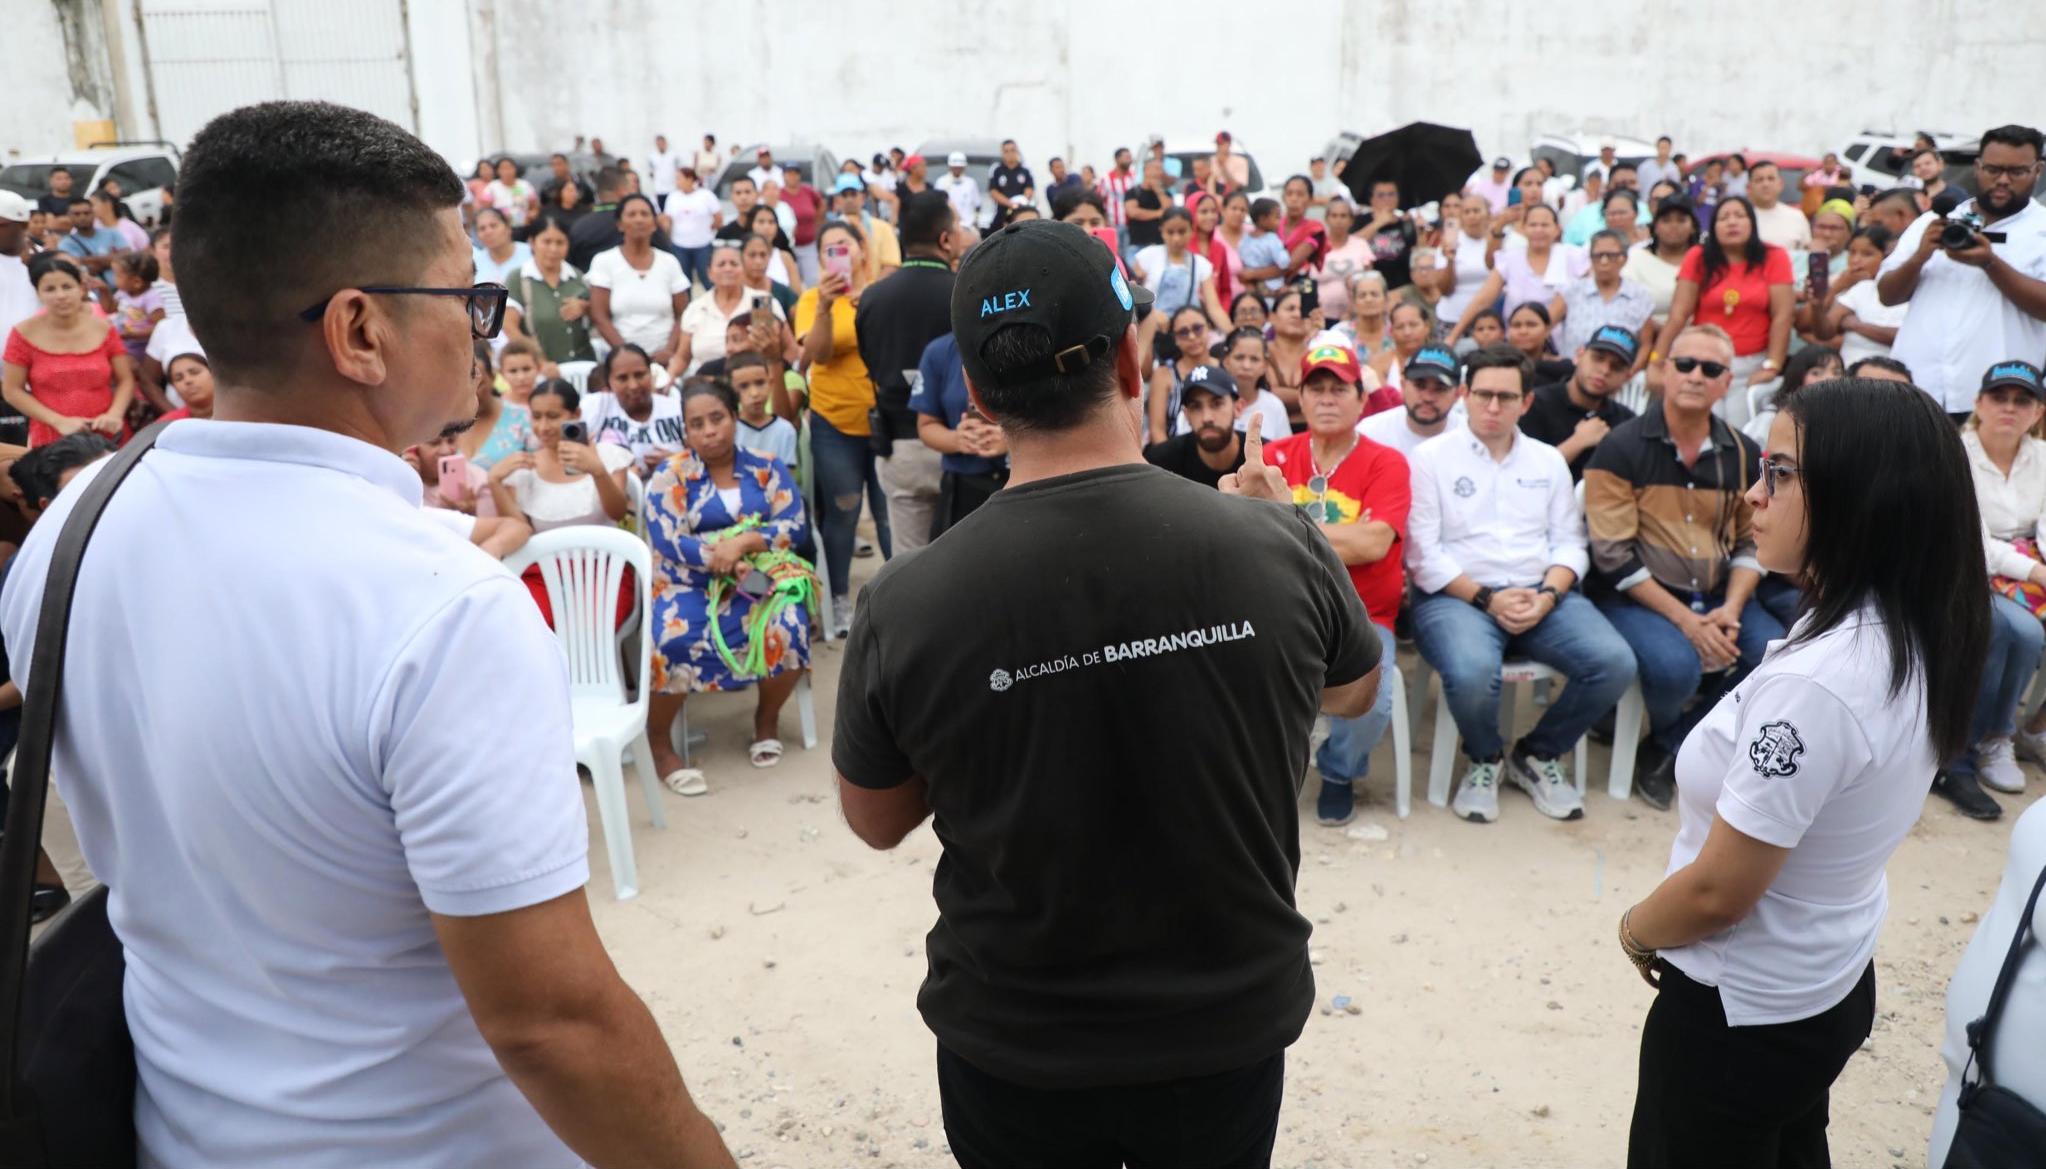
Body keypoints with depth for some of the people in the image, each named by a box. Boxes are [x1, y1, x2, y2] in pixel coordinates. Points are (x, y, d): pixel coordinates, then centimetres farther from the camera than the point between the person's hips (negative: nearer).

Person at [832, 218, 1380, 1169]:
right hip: (1233, 1023, 1)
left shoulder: (902, 606, -22)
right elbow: (1355, 693, 5)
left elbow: (875, 823, -3)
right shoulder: (1278, 547, -18)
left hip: (1013, 1047, -1)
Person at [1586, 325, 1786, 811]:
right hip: (1637, 597, -5)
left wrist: (1731, 609, -9)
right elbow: (1613, 555, -13)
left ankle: (1668, 749, 2)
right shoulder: (1621, 448, -8)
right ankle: (1667, 734, 6)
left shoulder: (1743, 454, 7)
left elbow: (1753, 542, 11)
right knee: (1675, 665, -33)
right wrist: (1683, 618, -18)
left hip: (1717, 596, 5)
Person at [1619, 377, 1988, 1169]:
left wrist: (1635, 931, -6)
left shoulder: (1814, 683, -34)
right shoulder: (1908, 639, -5)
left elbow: (1719, 892, -26)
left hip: (1741, 1012, -8)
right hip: (1830, 985, 8)